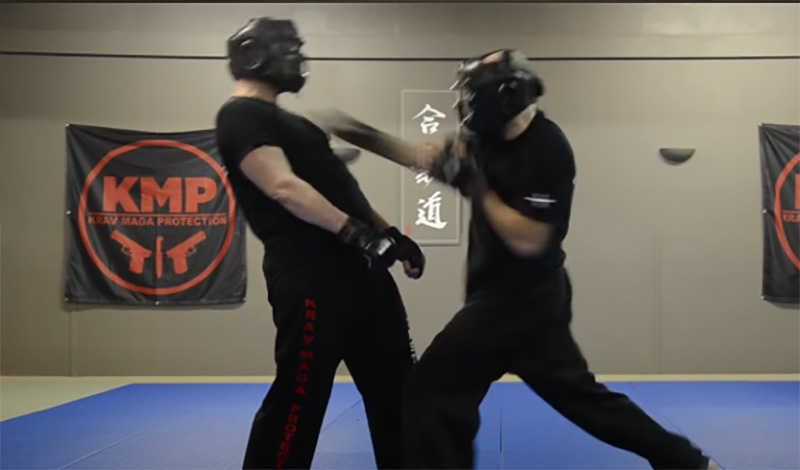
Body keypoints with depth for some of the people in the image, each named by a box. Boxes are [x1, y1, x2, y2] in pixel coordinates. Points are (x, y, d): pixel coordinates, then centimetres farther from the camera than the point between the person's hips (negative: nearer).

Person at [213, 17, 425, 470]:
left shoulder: (284, 119, 24)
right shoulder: (241, 116, -6)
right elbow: (284, 187, -19)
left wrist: (389, 232, 15)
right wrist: (357, 232, -23)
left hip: (355, 267, 10)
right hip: (310, 275, -10)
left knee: (396, 387, 15)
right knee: (299, 399, -6)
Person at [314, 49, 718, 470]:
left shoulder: (547, 151, -20)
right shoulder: (490, 137, 4)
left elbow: (527, 240, -24)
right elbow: (426, 158, 13)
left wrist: (477, 184, -22)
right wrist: (361, 134, 6)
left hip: (519, 300, -9)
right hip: (520, 298, 9)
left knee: (432, 391, -6)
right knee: (577, 392, 18)